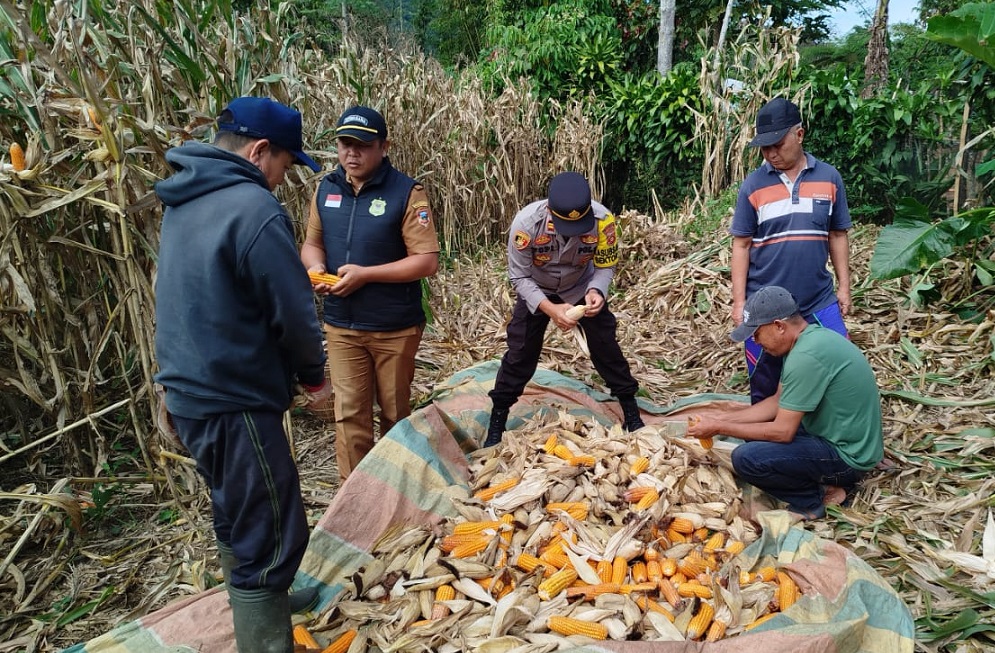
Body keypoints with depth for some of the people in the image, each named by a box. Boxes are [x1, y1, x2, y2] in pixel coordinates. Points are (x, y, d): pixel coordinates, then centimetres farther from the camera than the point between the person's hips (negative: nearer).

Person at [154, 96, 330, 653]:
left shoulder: (183, 203, 9)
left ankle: (255, 602, 45)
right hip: (236, 404, -10)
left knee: (237, 515, 26)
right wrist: (315, 375, -1)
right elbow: (293, 313, -18)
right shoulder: (254, 208, -20)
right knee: (272, 535, 0)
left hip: (191, 394, 10)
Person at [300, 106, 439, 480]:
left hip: (395, 328, -3)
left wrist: (365, 274, -23)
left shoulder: (406, 193, -13)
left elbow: (427, 261, -16)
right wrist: (316, 268, -11)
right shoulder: (326, 189, 3)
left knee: (395, 411, 15)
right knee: (349, 415, 6)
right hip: (341, 325, 3)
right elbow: (312, 243, 13)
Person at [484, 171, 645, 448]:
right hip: (536, 291, -1)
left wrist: (596, 291, -38)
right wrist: (550, 309, -37)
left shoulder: (603, 220, -33)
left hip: (582, 288, 1)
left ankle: (631, 411, 20)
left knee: (606, 347, 2)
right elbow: (519, 277, -24)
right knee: (520, 353, 0)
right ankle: (497, 420, 15)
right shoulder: (526, 222, -36)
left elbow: (605, 267, -17)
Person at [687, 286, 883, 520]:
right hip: (849, 439, 10)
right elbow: (778, 402, 10)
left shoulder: (806, 357, -28)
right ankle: (825, 482, 13)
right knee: (754, 432, 17)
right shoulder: (811, 336, 3)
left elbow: (782, 432, -23)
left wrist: (719, 428, -15)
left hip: (848, 455, -10)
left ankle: (813, 501, 1)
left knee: (745, 458, -21)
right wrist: (722, 418, 3)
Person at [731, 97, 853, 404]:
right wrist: (739, 301, -5)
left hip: (820, 303, 1)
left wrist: (844, 286, 6)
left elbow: (837, 235, 9)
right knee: (764, 389, 10)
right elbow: (741, 245, -2)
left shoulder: (829, 177, 1)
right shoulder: (752, 185, -4)